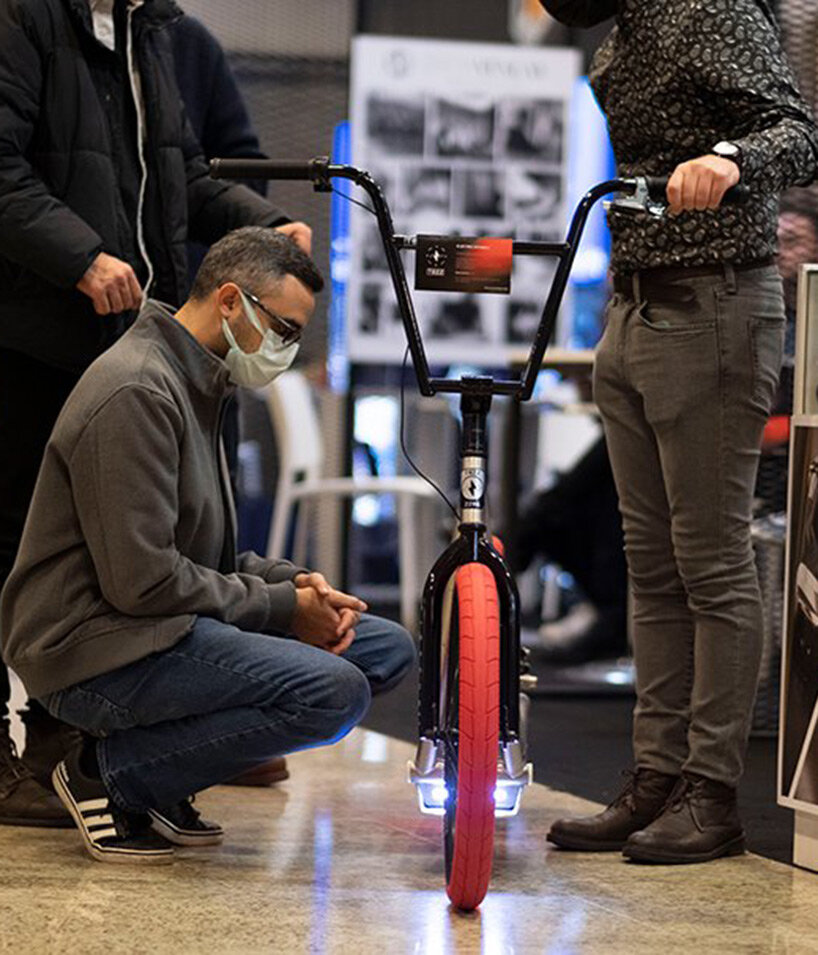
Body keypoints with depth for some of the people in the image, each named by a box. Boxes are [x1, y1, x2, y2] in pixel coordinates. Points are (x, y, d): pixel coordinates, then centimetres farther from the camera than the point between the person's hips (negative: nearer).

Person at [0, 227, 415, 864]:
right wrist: (282, 606, -12)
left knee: (388, 649, 6)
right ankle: (111, 773, -10)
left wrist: (293, 582, 5)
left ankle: (162, 789, 5)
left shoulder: (197, 385, 19)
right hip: (96, 652, -11)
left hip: (160, 628, 11)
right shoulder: (137, 392, -16)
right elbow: (142, 581, -21)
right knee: (334, 692, -26)